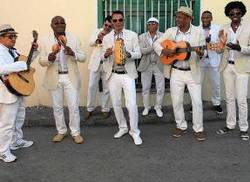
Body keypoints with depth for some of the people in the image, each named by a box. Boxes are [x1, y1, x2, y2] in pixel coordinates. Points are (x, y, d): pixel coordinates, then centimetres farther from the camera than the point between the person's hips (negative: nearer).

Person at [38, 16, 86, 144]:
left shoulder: (74, 39, 1)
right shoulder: (45, 40, 0)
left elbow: (83, 57, 1)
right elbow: (41, 61, 0)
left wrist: (73, 54, -19)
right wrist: (49, 58, -22)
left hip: (71, 77, 0)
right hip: (54, 78, 1)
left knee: (74, 106, 2)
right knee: (57, 107, 11)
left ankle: (75, 132, 17)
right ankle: (61, 131, 28)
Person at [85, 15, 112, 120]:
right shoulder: (97, 31, 6)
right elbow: (90, 43, -6)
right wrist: (98, 39, -26)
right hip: (95, 63, 2)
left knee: (106, 88, 7)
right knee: (91, 86, 3)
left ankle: (105, 109, 19)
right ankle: (90, 109, 15)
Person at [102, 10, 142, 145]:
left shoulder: (132, 35, 0)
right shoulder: (106, 38, 6)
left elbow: (138, 53, 0)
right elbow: (103, 57, 9)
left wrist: (128, 54, -21)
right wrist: (106, 54, -15)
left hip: (128, 74, -3)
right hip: (113, 75, 3)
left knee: (131, 105, -8)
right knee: (116, 104, 11)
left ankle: (134, 131, 9)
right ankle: (122, 127, 30)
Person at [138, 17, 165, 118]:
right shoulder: (142, 37, 0)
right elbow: (142, 50, -13)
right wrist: (154, 46, -22)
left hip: (159, 65, 0)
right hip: (146, 65, 1)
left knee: (161, 89, 2)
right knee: (145, 88, 8)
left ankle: (158, 107, 20)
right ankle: (146, 107, 25)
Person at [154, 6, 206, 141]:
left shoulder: (198, 32, -3)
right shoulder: (170, 31, 1)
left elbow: (203, 52, -3)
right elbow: (156, 44, 5)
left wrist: (201, 53, -26)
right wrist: (165, 51, -14)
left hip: (193, 72, -2)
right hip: (176, 72, 2)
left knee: (197, 102, 0)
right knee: (176, 102, 8)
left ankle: (198, 129, 16)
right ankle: (181, 126, 26)